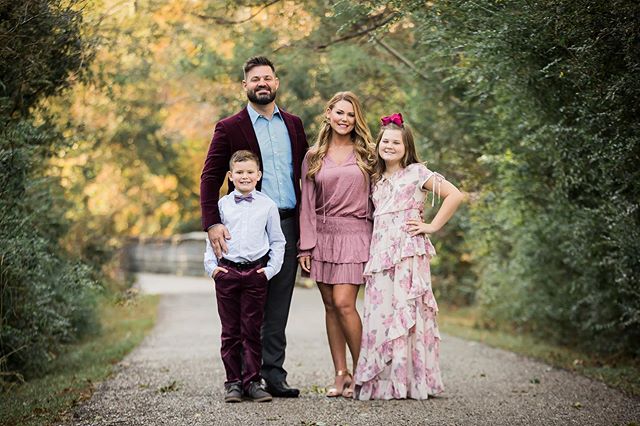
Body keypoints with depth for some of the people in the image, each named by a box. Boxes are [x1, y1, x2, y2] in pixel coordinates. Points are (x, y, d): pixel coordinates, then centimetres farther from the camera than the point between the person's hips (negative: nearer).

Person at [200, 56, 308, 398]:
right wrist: (212, 224, -17)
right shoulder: (229, 128, 1)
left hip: (288, 224, 4)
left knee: (278, 305, 5)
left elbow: (305, 174, 16)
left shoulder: (294, 125, 14)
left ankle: (273, 373, 9)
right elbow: (210, 178, -4)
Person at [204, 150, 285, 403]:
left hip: (256, 273, -1)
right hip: (227, 272, 1)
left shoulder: (267, 205, 5)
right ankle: (233, 382, 11)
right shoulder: (222, 205, 7)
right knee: (230, 331, 5)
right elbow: (211, 239, 11)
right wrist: (211, 266, 0)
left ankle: (252, 381, 9)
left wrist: (271, 269, -2)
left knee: (252, 331, 2)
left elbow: (277, 242, 8)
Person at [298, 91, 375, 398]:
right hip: (323, 234, 3)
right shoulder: (313, 157, 8)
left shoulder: (366, 154, 5)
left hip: (354, 234, -3)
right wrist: (305, 246, 0)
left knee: (343, 303, -13)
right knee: (330, 306, 3)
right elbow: (307, 204, 7)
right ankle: (341, 375, 9)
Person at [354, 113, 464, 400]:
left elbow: (455, 195, -7)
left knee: (406, 311, -8)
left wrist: (433, 226, -7)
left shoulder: (416, 172, 1)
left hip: (408, 250, -6)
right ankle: (381, 381, 5)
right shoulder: (376, 179, 20)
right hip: (380, 252, 6)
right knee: (379, 313, 1)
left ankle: (411, 381, -3)